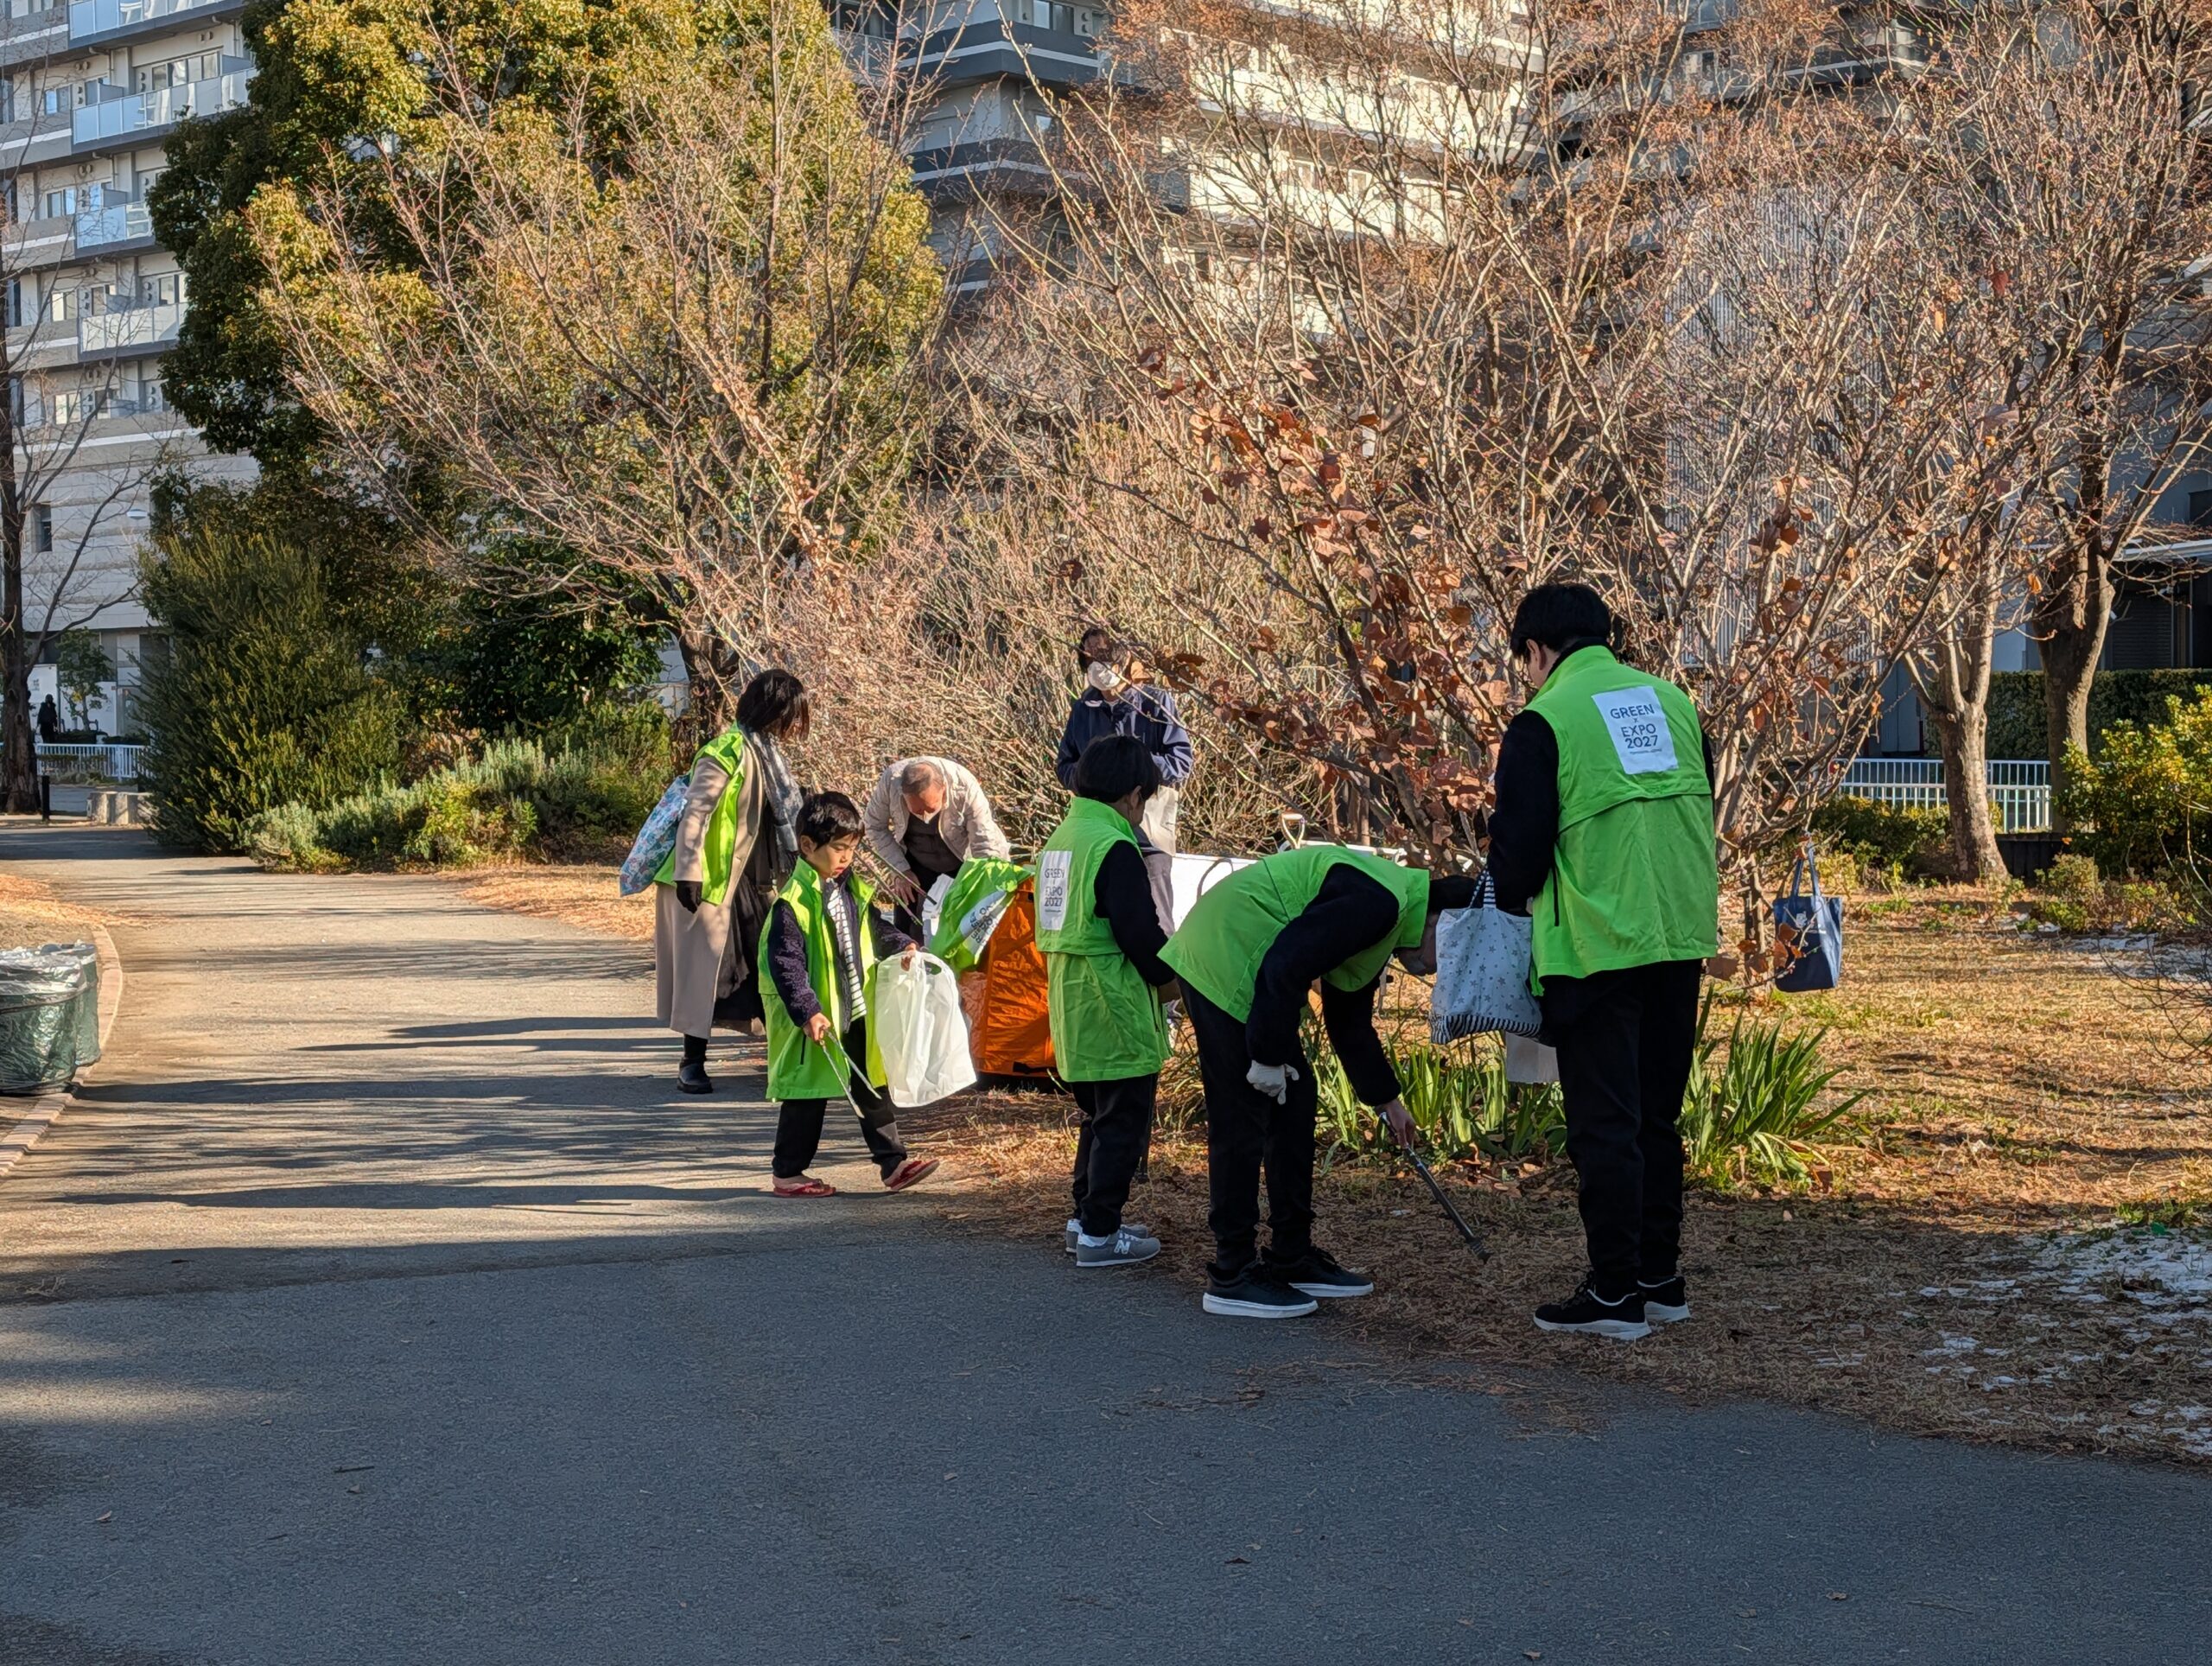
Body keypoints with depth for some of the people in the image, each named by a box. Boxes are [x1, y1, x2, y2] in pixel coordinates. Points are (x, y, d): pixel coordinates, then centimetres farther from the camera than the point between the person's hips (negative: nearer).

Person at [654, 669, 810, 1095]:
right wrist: (689, 873, -26)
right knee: (706, 966, -2)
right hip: (713, 881, -8)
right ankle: (692, 1063, 7)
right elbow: (695, 813, -21)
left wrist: (785, 876, 22)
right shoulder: (727, 753, -17)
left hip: (756, 883, 8)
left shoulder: (767, 751, 11)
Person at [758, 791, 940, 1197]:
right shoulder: (794, 903, -19)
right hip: (816, 1019, -7)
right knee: (807, 1095, 2)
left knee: (872, 1088, 10)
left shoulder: (854, 891, 7)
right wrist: (807, 1012, -26)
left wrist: (901, 946, 10)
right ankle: (788, 1173, 14)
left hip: (857, 1013, 7)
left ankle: (893, 1162, 15)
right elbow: (785, 963, -22)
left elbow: (874, 929, 26)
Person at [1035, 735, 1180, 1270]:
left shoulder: (1059, 839, 11)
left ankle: (1086, 1217, 26)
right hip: (1117, 1014, -9)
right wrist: (1170, 976, -1)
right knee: (1124, 1121, 0)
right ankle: (1100, 1233, 2)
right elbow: (1141, 932, -20)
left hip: (1075, 1012, 9)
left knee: (1100, 1116, 20)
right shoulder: (1114, 848, -18)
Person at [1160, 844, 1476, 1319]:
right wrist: (1269, 1058, -18)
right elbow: (1285, 968, -25)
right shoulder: (1376, 903, -18)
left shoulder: (1386, 913, 15)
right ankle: (1231, 1276, -3)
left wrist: (1385, 1098, 30)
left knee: (1294, 1103, 13)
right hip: (1223, 963, -11)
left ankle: (1293, 1258, 21)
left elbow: (1350, 1024, 25)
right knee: (1242, 1120, -8)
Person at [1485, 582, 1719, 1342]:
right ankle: (1660, 1278, 21)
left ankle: (1615, 1292, 3)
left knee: (1605, 1122, 1)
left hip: (1598, 945, -6)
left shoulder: (1545, 719, -9)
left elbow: (1519, 846, -9)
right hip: (1682, 937, 6)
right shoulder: (1673, 702, 11)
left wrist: (1507, 905, 12)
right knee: (1657, 1117, 16)